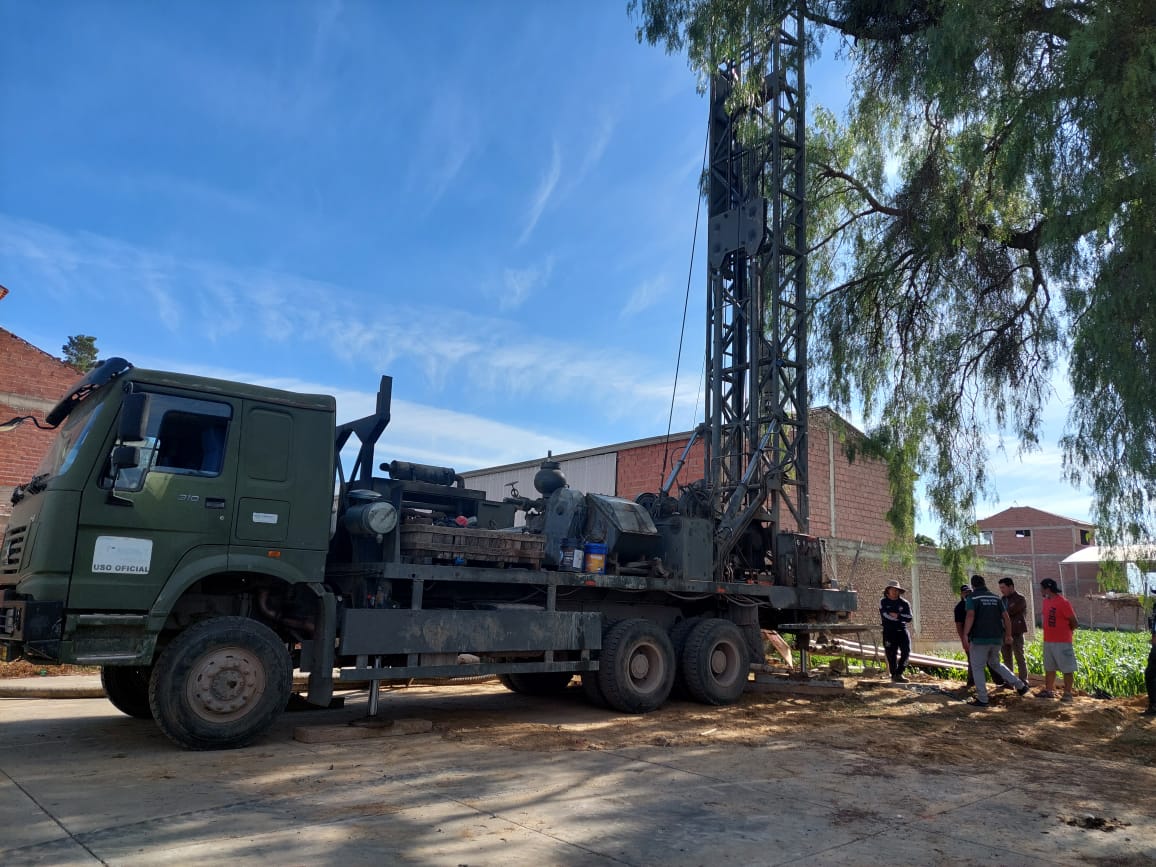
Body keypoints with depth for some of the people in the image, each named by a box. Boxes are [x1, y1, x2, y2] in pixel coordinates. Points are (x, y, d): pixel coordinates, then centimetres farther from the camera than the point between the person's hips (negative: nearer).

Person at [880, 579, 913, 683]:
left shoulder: (904, 603, 7)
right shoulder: (883, 602, 2)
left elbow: (909, 618, -4)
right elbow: (884, 616, -12)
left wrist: (897, 616, -16)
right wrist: (901, 618, -8)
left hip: (902, 630, 2)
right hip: (889, 631, -2)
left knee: (906, 650, -13)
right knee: (892, 654, 1)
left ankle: (899, 673, -2)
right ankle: (894, 675, 14)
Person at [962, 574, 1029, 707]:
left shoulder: (972, 597, -4)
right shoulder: (996, 598, 11)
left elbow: (970, 616, -19)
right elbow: (1006, 618, 6)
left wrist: (965, 635, -23)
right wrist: (1008, 635, 16)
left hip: (980, 639, -5)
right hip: (997, 639, 5)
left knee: (977, 668, 5)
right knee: (995, 664, 26)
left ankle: (982, 699, 1)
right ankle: (1020, 685, 19)